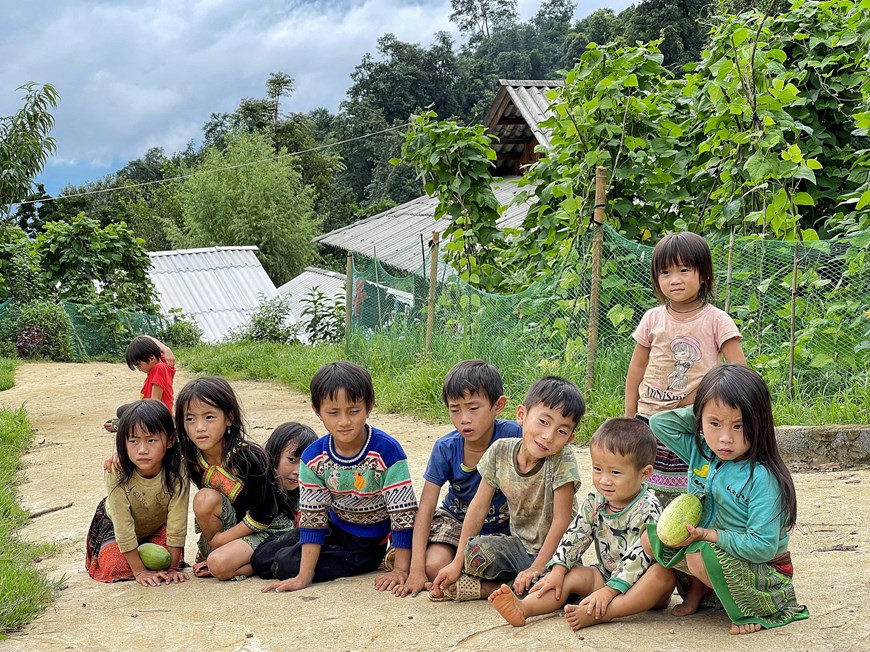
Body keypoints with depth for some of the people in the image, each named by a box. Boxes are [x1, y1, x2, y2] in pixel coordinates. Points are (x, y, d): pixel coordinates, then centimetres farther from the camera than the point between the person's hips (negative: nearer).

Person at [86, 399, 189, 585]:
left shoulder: (177, 471, -34)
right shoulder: (116, 472, -36)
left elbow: (177, 523, -27)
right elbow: (123, 527, -31)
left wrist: (173, 567, -24)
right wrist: (139, 571, -29)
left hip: (158, 525, 2)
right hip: (115, 523, -1)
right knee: (115, 567, -21)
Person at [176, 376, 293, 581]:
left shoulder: (249, 458, -24)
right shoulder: (190, 456, -9)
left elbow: (262, 516, -20)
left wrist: (218, 539, -16)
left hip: (268, 528, -5)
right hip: (230, 523, 6)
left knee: (220, 565, -31)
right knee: (205, 499, -25)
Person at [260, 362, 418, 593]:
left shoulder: (387, 451, -27)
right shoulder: (314, 458, -14)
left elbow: (403, 512, -23)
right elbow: (312, 516, -11)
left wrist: (400, 570, -25)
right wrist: (304, 576, -17)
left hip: (374, 542, -5)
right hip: (336, 530, 5)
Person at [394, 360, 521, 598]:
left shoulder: (512, 436, -22)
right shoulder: (446, 448, -14)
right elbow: (426, 507, -14)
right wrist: (417, 569, -21)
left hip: (503, 528, 0)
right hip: (456, 520, 0)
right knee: (435, 566, -26)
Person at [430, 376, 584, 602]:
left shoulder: (563, 461, -19)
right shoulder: (500, 451, -7)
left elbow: (561, 520, -18)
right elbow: (479, 506, -3)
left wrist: (536, 568, -22)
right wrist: (457, 562, -4)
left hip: (555, 551, -2)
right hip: (520, 545, 2)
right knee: (475, 549, -27)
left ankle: (485, 588, -20)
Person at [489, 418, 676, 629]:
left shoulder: (648, 509, -20)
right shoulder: (594, 502, -1)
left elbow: (639, 556, -26)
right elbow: (575, 536, 2)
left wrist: (609, 591, -32)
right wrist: (558, 569, -13)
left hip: (642, 582, -6)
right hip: (606, 575, 6)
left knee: (665, 574, -36)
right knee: (570, 575, -13)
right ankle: (522, 608, -36)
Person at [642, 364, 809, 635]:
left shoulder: (762, 478, -24)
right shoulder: (700, 452, -4)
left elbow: (762, 547, -27)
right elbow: (659, 423, 3)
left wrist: (709, 535, -24)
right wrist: (700, 414, -5)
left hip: (763, 571, -7)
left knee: (701, 556, -33)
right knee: (651, 538, -3)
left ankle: (752, 609, -9)